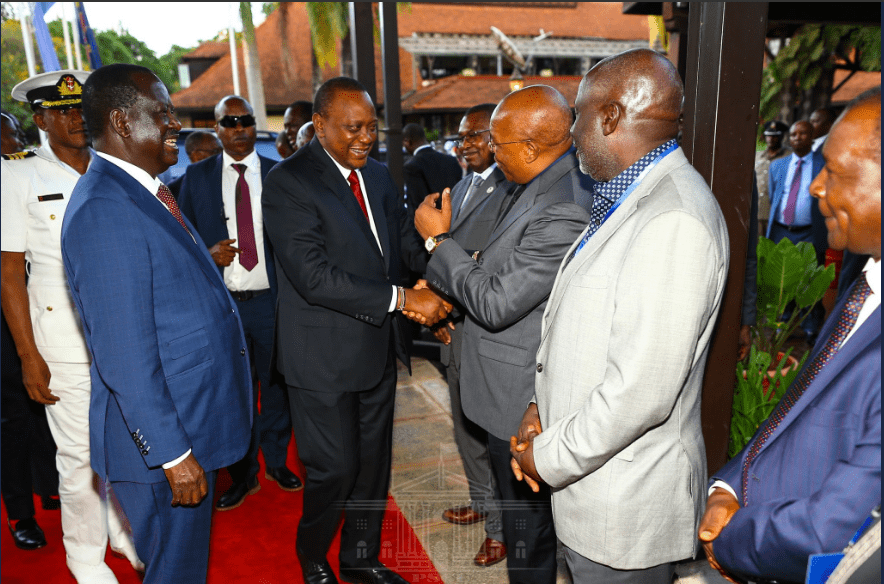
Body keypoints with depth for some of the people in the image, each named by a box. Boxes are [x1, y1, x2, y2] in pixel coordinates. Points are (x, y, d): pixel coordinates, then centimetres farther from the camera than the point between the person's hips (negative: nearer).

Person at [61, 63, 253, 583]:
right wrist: (173, 454, -22)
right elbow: (125, 358, -25)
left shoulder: (147, 194, 9)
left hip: (193, 422, 9)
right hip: (161, 439, -9)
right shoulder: (103, 211, -22)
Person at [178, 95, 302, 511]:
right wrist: (207, 253, -13)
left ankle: (276, 462, 33)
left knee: (276, 385, 12)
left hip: (271, 301, 0)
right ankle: (242, 474, 28)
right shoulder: (197, 176, 5)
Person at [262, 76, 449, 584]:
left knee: (374, 461, 18)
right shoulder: (288, 181, -15)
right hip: (324, 353, -7)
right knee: (335, 468, 5)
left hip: (379, 347, 7)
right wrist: (402, 298, -27)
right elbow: (314, 275, -25)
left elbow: (404, 238, 8)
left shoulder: (378, 175, 9)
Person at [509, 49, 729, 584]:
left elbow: (642, 389, -29)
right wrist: (542, 408, 3)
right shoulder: (627, 199, 8)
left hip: (625, 502, -9)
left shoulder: (676, 220, -26)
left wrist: (550, 457, -15)